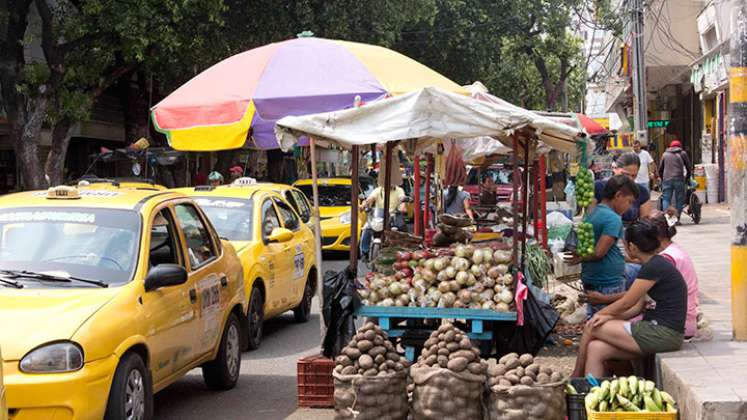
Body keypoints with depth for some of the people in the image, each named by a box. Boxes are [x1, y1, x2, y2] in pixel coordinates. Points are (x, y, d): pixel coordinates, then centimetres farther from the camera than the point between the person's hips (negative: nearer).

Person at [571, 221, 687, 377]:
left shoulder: (655, 267, -15)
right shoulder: (653, 265, 16)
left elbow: (626, 304, -9)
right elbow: (637, 307, 13)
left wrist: (601, 314, 8)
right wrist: (609, 317, -1)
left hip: (664, 334, -9)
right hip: (656, 330, 9)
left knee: (591, 328, -3)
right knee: (596, 349, -5)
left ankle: (576, 377, 15)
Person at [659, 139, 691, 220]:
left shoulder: (665, 154, 18)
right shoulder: (682, 154, 13)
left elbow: (660, 169, 19)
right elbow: (688, 167, 12)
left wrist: (662, 178, 29)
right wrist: (687, 177, 25)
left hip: (666, 180, 2)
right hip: (679, 179, -1)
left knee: (666, 199, 1)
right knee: (679, 200, 5)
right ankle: (677, 218, 0)